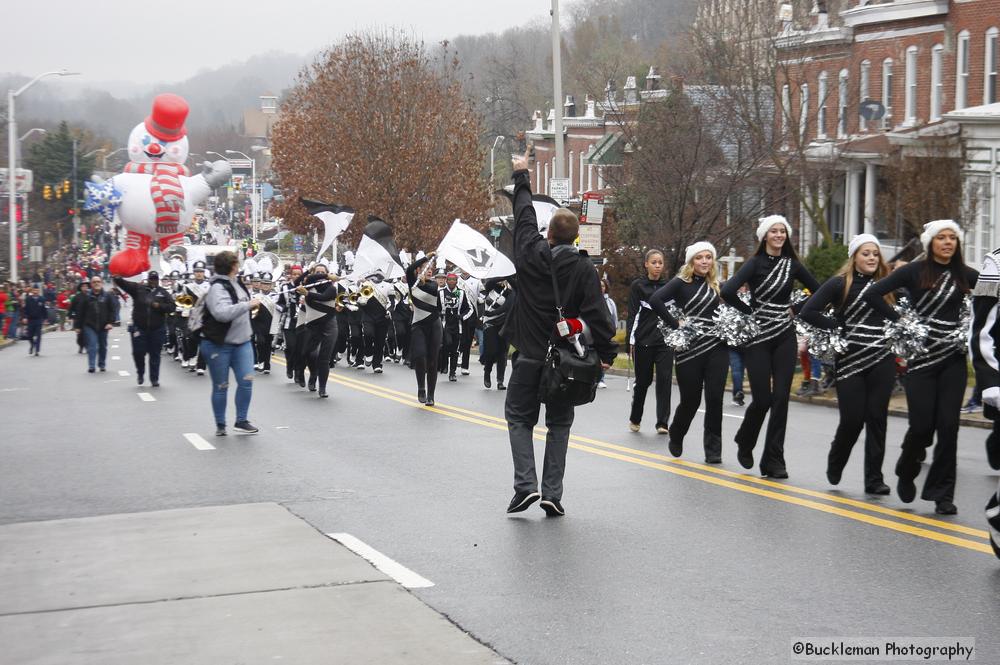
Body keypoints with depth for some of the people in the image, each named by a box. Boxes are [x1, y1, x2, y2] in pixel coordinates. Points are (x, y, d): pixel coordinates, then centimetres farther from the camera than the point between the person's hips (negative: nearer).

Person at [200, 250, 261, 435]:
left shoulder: (236, 283, 7)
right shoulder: (217, 288, -18)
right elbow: (222, 313, -34)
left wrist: (252, 305, 13)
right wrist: (248, 305, -29)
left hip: (242, 342, 7)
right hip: (218, 344, -7)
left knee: (246, 381, -2)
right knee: (221, 386, 3)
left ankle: (241, 421, 9)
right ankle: (220, 425, 15)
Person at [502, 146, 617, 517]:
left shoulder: (530, 253, -4)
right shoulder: (583, 268, -7)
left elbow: (524, 215, 11)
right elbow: (596, 313, -12)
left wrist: (521, 177, 25)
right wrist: (606, 353, -6)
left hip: (530, 354, 0)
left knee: (519, 416, 12)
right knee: (559, 423, 11)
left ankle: (525, 484, -6)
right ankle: (552, 493, 3)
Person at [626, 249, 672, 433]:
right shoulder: (638, 286, 2)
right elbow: (632, 314, -1)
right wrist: (631, 340, -8)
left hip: (665, 341, 2)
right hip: (643, 341, -2)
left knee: (664, 380, -7)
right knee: (643, 380, 6)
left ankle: (662, 423, -5)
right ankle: (635, 418, 26)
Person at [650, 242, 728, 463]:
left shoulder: (717, 286, 12)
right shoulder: (681, 283, -3)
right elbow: (655, 300, -16)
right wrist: (675, 324, -17)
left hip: (717, 348, 3)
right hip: (690, 349, -3)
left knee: (715, 399, -4)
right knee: (690, 400, 5)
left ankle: (713, 449, 5)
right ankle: (676, 437, 32)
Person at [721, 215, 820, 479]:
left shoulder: (792, 264, 6)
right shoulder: (755, 263, -6)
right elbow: (728, 292, -20)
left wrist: (796, 308, 3)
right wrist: (750, 312, -11)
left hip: (784, 337, 4)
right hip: (758, 337, -3)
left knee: (781, 397, -2)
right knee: (762, 398, -5)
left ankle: (773, 461, 2)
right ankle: (744, 443, 24)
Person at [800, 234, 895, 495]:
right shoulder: (840, 284, -3)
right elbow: (808, 312, -9)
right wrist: (838, 327, -10)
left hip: (882, 360, 3)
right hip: (850, 360, -3)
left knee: (876, 418, 2)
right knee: (852, 419, -4)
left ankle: (874, 478, 8)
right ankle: (835, 464, 25)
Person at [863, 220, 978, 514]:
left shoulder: (965, 275, 6)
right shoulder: (914, 271, -3)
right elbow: (872, 294, -7)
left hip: (953, 358, 2)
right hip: (921, 357, -2)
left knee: (948, 425, -3)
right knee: (922, 424, -4)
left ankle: (943, 493, 5)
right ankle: (906, 471, 26)